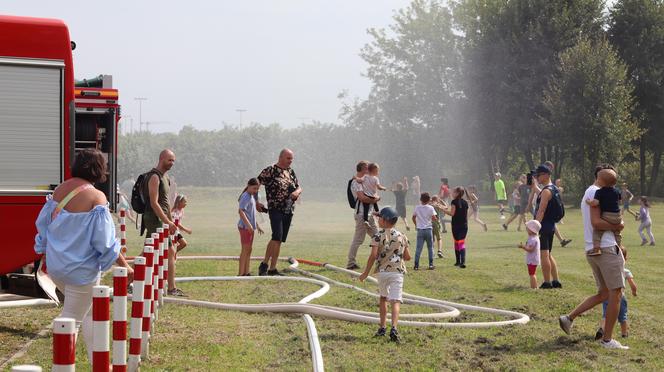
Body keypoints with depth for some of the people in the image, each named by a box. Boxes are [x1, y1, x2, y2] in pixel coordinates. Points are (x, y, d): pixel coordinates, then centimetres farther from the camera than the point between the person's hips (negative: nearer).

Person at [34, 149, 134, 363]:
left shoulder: (60, 190, 1)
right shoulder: (96, 198, -18)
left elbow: (42, 223, 11)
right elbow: (105, 241, -18)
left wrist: (44, 253, 26)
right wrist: (125, 266, -8)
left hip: (55, 266, 7)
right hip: (81, 270, -7)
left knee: (89, 311, 23)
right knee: (71, 319, 4)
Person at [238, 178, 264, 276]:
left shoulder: (252, 196, 17)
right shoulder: (245, 197, -13)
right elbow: (241, 211, -23)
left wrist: (257, 225, 27)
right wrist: (248, 224, -29)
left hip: (250, 227, 10)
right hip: (245, 227, -10)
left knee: (249, 249, 11)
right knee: (245, 249, -8)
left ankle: (246, 272, 15)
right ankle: (241, 273, -6)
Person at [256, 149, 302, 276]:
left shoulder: (291, 171, 15)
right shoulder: (270, 171, -6)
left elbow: (299, 187, 21)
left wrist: (297, 192, -3)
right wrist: (256, 203, -10)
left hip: (289, 210, 7)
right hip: (276, 209, -7)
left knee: (280, 240, 7)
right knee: (277, 237, -20)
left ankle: (272, 268, 11)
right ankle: (264, 264, -10)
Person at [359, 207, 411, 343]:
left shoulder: (378, 236, -3)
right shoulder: (401, 236, 6)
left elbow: (373, 255, -12)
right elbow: (408, 257, 8)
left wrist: (366, 272, -4)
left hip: (382, 271, 0)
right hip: (397, 271, 0)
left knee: (383, 297, 21)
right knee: (395, 301, -8)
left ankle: (383, 327, 21)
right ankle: (394, 328, -25)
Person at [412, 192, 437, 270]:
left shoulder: (417, 208, 1)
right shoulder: (430, 208, -5)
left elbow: (413, 218, 7)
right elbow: (434, 218, -10)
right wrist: (436, 218, 13)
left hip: (420, 230, 1)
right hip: (428, 229, -1)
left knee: (418, 248, 2)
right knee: (430, 247, 9)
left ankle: (416, 265, -2)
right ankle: (431, 264, 7)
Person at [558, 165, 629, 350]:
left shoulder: (588, 194, 21)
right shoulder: (595, 192, -10)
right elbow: (596, 222, -22)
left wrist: (617, 246, 23)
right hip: (607, 248, -10)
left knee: (604, 293, 17)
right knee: (615, 294, -2)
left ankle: (569, 318, 11)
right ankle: (607, 339, 2)